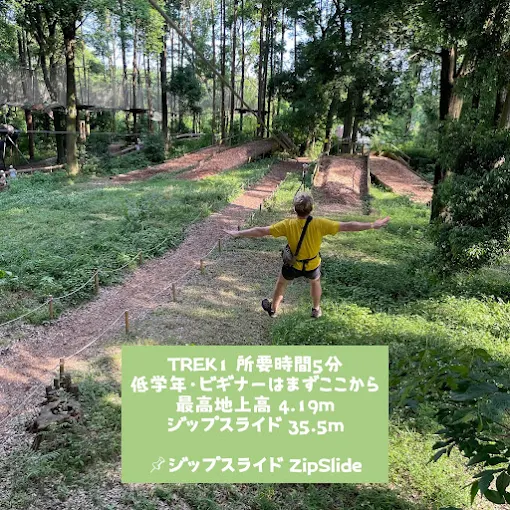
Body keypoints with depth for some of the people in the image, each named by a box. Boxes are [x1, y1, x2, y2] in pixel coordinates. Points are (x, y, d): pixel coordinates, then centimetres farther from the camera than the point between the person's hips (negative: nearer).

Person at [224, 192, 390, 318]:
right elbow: (347, 226, -25)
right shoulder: (320, 224, -30)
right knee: (315, 282, 35)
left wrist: (238, 233, -16)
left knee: (281, 283, 30)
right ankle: (316, 309, 53)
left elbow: (261, 231, -26)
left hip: (294, 265, -1)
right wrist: (373, 225, -16)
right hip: (313, 265, 1)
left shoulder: (288, 225, -30)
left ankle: (273, 309, 52)